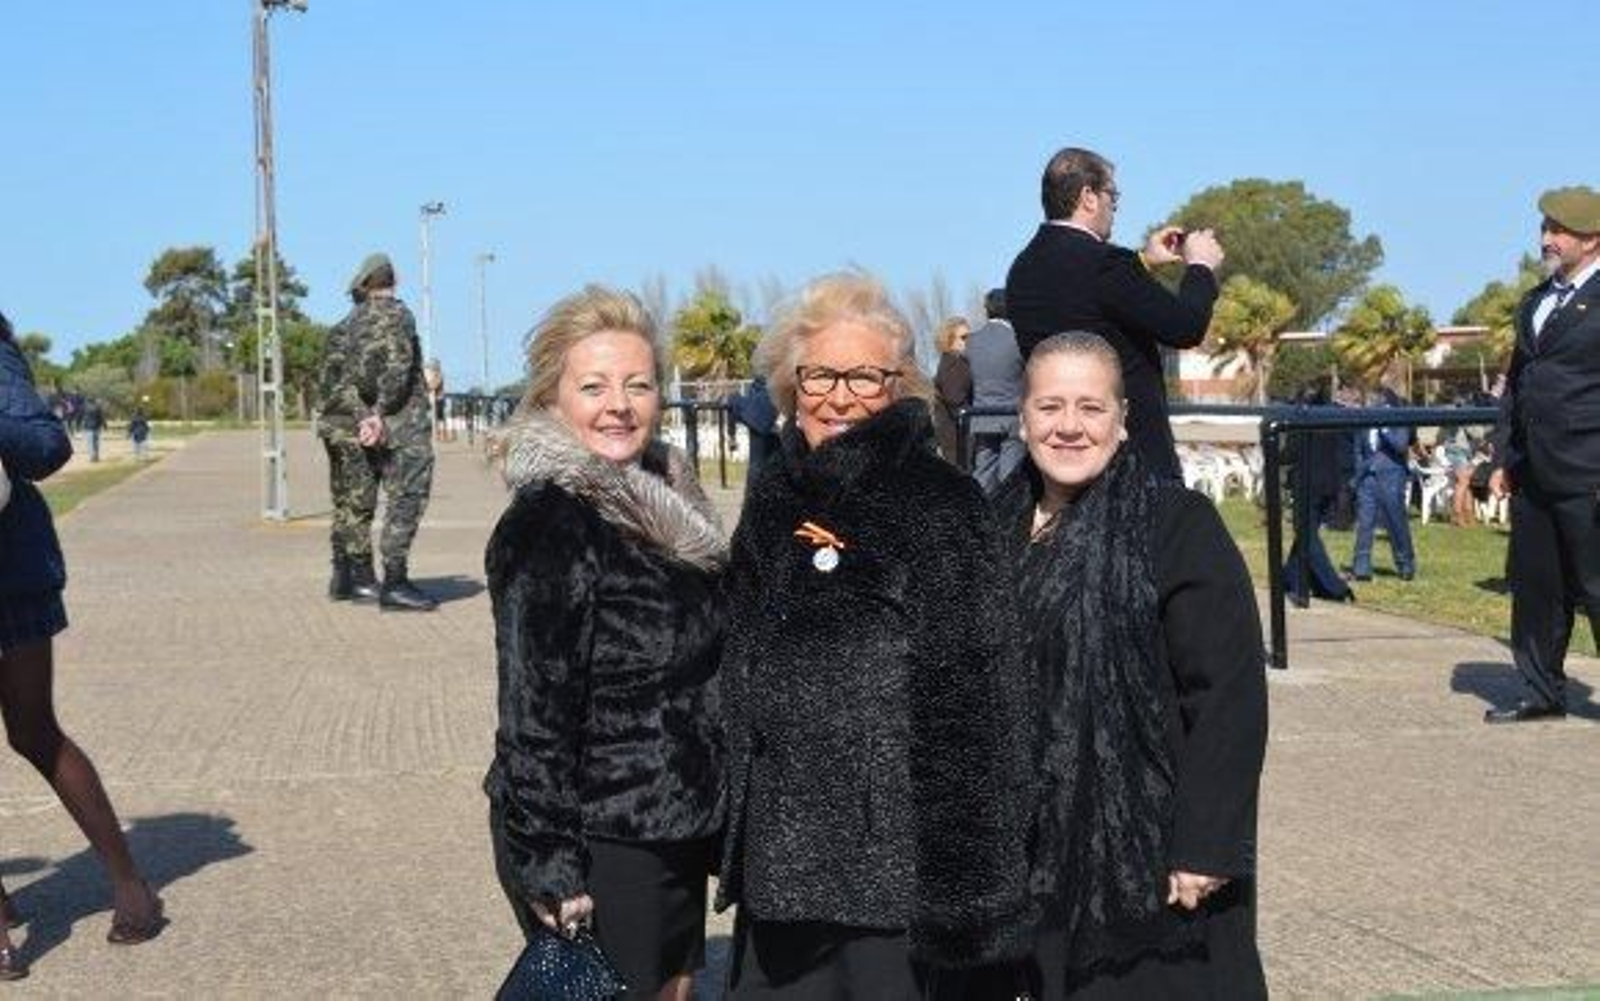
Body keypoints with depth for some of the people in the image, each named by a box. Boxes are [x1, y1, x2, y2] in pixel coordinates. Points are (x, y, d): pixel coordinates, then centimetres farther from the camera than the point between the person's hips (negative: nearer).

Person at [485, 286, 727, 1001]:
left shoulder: (662, 498, 7)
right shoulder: (549, 523, -18)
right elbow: (533, 710, -20)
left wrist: (713, 822, 18)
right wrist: (550, 869, -20)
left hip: (675, 833, 8)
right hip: (598, 846, -8)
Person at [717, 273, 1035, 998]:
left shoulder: (941, 502, -9)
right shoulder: (773, 503, 9)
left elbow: (978, 699, -12)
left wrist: (962, 875, -15)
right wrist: (733, 836, 16)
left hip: (901, 849, -6)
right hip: (783, 848, 6)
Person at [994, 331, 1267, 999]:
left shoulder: (1178, 526, -10)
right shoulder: (1000, 528, 8)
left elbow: (1230, 694, -14)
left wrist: (1205, 847, -17)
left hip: (1144, 855, -5)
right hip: (1030, 855, 5)